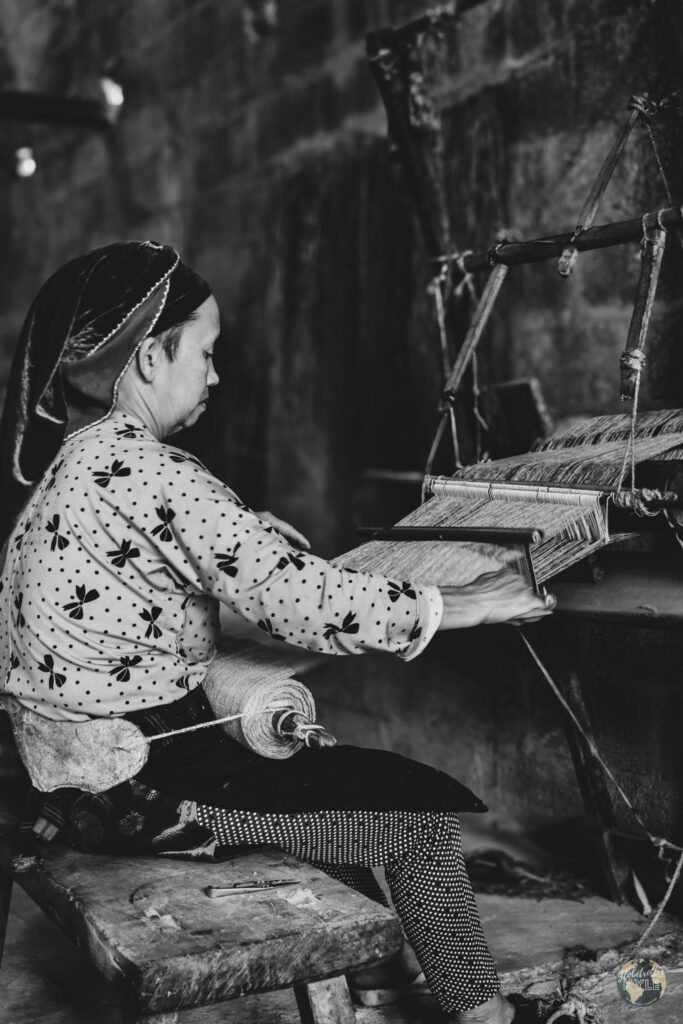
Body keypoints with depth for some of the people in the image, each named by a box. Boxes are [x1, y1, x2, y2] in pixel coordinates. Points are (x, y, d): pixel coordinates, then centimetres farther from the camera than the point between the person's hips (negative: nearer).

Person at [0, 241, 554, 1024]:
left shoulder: (64, 459, 7)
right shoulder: (143, 469, -22)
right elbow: (300, 600, -23)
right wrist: (462, 605, -12)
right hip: (140, 790, -10)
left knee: (337, 782, 25)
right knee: (421, 817, 1)